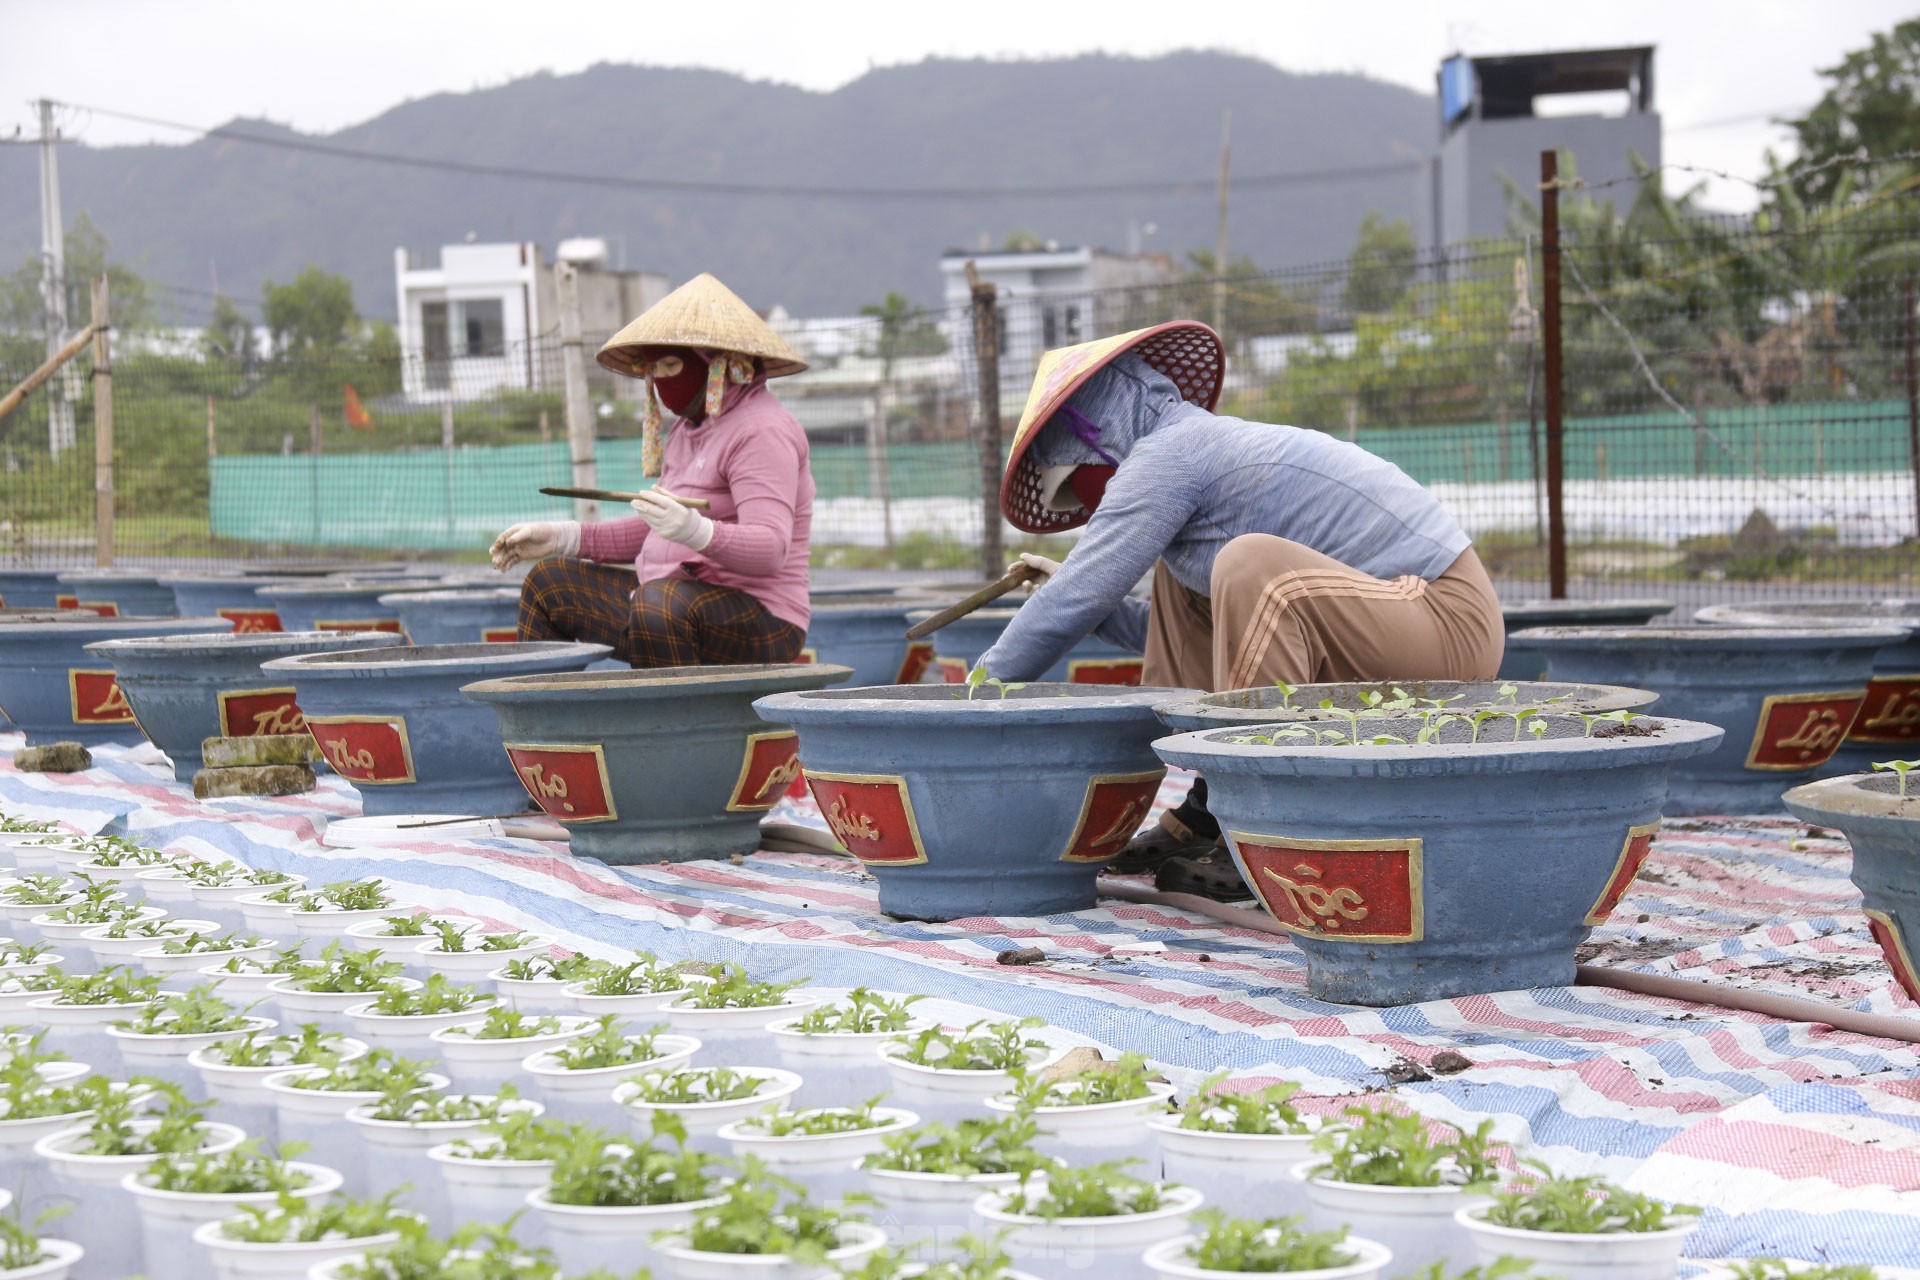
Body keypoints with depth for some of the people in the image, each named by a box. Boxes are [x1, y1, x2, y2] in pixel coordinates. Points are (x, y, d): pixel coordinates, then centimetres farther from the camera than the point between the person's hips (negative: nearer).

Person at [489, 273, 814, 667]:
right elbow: (655, 533, 24)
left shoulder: (761, 431, -13)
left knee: (662, 601, -40)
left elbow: (770, 549, -25)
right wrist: (563, 538, 17)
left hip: (756, 627, -10)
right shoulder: (691, 427, 17)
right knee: (548, 583, 17)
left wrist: (696, 531, -43)